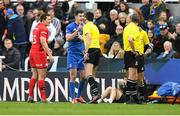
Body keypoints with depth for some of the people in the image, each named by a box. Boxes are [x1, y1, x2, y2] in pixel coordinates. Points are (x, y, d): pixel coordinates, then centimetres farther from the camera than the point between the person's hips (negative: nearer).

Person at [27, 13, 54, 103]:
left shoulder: (36, 27, 16)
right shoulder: (43, 28, -12)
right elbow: (43, 42, -23)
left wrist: (47, 49, 22)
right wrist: (49, 55, -25)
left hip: (32, 52, 9)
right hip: (39, 53, -9)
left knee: (35, 75, 13)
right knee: (42, 76, -6)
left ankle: (30, 96, 11)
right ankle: (43, 98, -7)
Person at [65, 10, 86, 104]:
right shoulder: (70, 27, -5)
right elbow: (68, 38, -18)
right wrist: (77, 30, -23)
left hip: (82, 54, 5)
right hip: (73, 54, -5)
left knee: (83, 76, 3)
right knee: (73, 76, -9)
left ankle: (79, 96, 19)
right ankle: (73, 98, -7)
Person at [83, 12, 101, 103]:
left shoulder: (87, 26, -3)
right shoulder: (95, 27, 23)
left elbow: (89, 38, -16)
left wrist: (86, 52, -21)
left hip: (91, 49, -9)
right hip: (98, 49, 9)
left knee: (88, 74, -18)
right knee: (92, 75, 12)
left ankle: (95, 92, -35)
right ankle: (94, 96, 8)